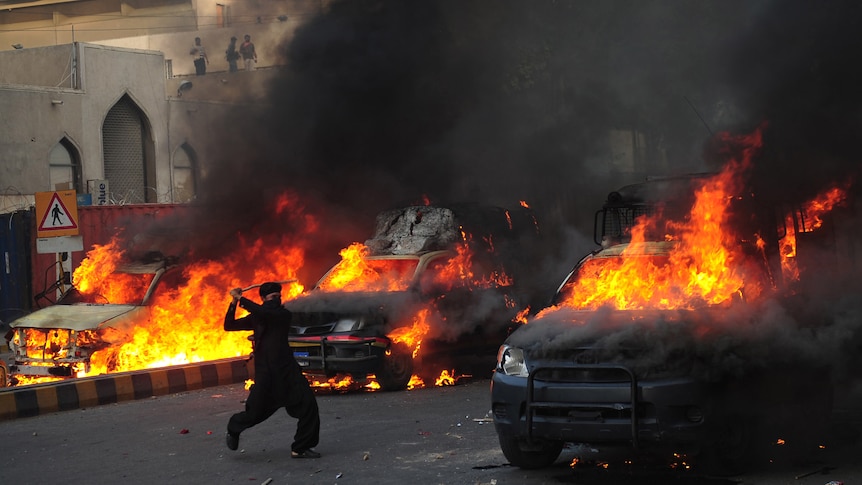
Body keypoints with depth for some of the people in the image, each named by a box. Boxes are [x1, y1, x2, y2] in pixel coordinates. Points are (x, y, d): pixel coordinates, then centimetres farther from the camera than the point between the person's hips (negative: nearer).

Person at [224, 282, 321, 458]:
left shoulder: (283, 314, 0)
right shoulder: (256, 318, 10)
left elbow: (263, 312, -20)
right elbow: (229, 326, 9)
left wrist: (241, 299, -14)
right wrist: (234, 303, -3)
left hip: (287, 369, -1)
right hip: (265, 372, 1)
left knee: (308, 405, -12)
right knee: (255, 412, 0)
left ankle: (301, 448, -1)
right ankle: (233, 429, 32)